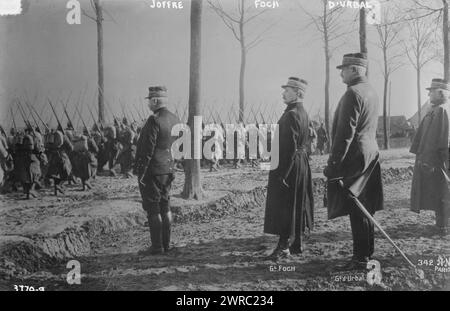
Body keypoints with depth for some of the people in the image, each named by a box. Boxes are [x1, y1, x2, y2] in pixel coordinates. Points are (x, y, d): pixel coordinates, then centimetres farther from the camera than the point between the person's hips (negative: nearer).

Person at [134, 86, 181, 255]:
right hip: (168, 169, 8)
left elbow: (148, 148, -19)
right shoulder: (175, 119, 8)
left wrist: (140, 171, -14)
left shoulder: (154, 120, -18)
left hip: (152, 170, -8)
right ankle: (166, 244, 21)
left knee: (153, 209, -1)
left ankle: (157, 246, 3)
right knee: (165, 206, 15)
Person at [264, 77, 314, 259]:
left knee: (284, 207, -3)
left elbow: (289, 147, -23)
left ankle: (284, 246, 1)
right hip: (302, 164, 10)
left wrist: (282, 174, -22)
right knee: (297, 206, 14)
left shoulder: (291, 115, -19)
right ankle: (297, 244, 23)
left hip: (288, 165, -10)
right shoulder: (303, 113, 12)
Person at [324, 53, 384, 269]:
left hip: (354, 158, -10)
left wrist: (334, 162, -19)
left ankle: (361, 259, 2)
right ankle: (366, 253, 24)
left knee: (357, 210, -4)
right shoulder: (371, 92, 15)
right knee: (364, 210, 15)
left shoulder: (353, 93, -15)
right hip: (370, 155, 10)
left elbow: (345, 132, -21)